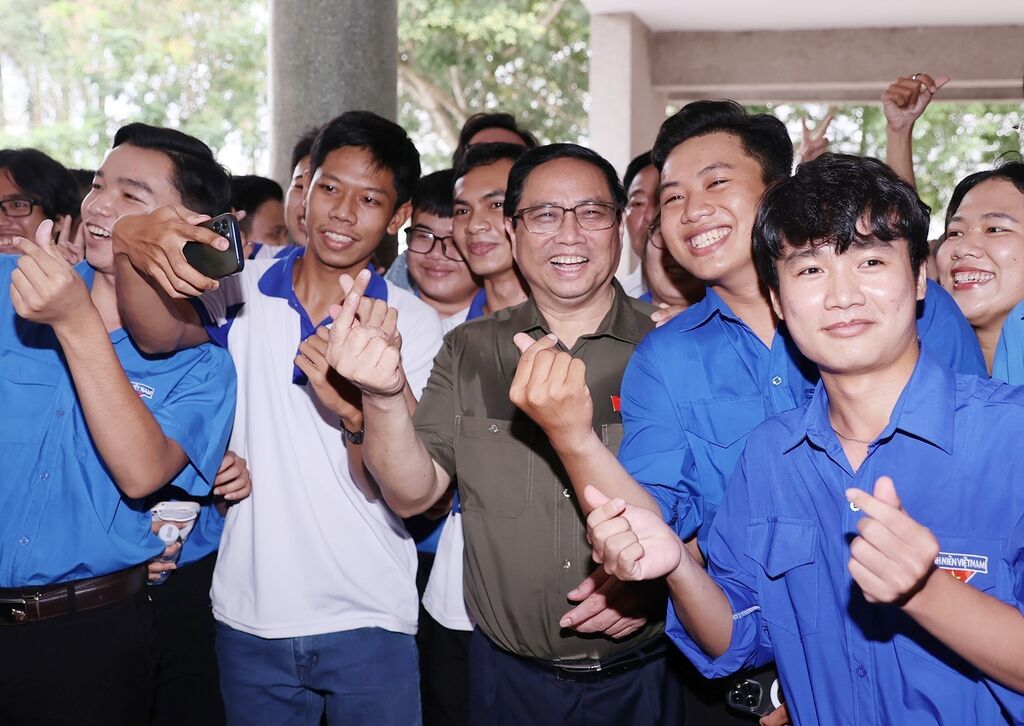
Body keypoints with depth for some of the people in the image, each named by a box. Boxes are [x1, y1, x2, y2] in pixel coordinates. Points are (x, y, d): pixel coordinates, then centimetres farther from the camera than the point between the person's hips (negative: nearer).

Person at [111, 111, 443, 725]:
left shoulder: (415, 324, -4)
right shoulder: (243, 288, 0)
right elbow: (159, 334, -20)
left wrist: (357, 413, -29)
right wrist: (130, 246, -40)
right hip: (249, 616, 2)